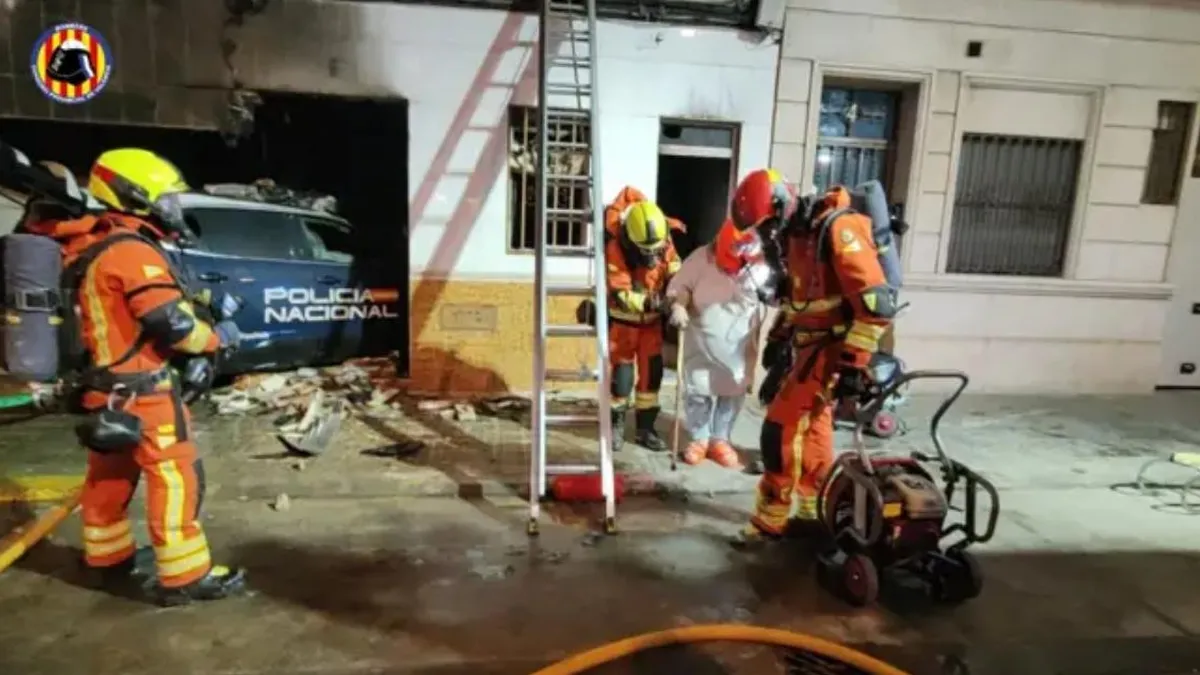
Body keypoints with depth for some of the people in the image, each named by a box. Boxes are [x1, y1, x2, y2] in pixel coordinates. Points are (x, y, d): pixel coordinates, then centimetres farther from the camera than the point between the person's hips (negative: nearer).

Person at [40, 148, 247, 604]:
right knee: (176, 478, -5)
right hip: (139, 391, -10)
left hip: (103, 386, 10)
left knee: (109, 476, 20)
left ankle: (109, 560, 35)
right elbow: (175, 325, -22)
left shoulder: (91, 247, 11)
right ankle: (185, 578, -1)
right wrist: (218, 336, -6)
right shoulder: (132, 251, -19)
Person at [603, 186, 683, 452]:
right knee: (622, 372, -3)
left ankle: (645, 427, 16)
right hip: (623, 319, -4)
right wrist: (649, 302, -43)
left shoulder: (664, 242, -14)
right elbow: (620, 293, -29)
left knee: (652, 371, 4)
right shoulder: (615, 249, -27)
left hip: (652, 319, 4)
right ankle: (616, 424, 17)